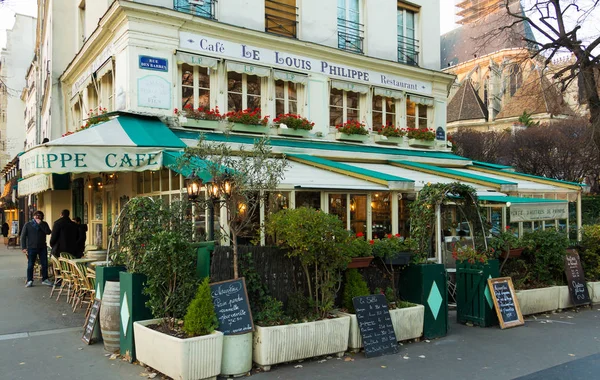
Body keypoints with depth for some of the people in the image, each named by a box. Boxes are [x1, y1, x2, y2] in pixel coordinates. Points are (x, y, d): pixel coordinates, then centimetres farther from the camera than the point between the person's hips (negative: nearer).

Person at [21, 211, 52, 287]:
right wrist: (24, 247, -6)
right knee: (30, 265, 2)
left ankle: (45, 279, 14)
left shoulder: (44, 224, 8)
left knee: (44, 264, 3)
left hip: (42, 247, 2)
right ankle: (29, 280, 11)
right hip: (31, 248, -2)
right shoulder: (28, 225, 4)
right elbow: (23, 236, 2)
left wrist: (40, 223, -12)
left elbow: (48, 232, -10)